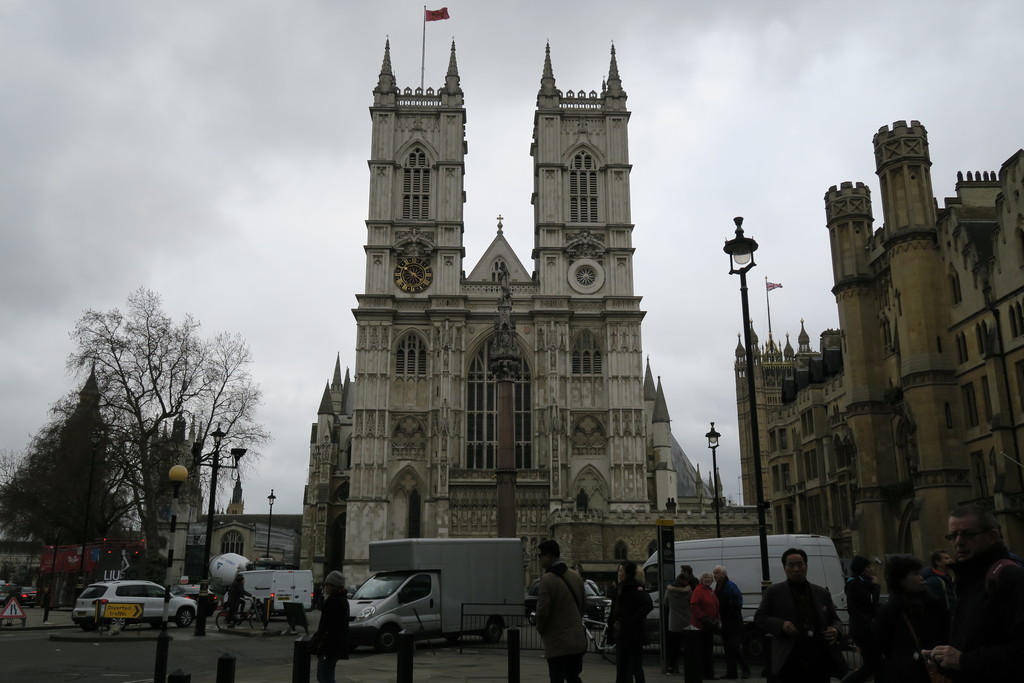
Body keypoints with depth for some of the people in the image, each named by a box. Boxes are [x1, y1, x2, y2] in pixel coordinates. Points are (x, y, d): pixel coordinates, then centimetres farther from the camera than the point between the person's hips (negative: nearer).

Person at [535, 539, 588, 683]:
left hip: (557, 641, -7)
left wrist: (541, 630, -1)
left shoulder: (547, 579, -17)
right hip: (577, 639, 7)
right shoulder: (575, 576, 7)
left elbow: (542, 611, -19)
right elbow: (583, 604, 15)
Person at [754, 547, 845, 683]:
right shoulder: (774, 592, 6)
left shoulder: (822, 593, 16)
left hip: (819, 663, 4)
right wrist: (781, 624, -15)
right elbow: (759, 618, 4)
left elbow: (835, 620, 22)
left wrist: (836, 631, -3)